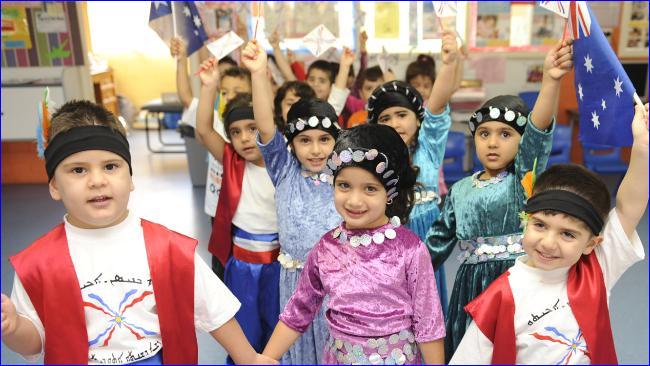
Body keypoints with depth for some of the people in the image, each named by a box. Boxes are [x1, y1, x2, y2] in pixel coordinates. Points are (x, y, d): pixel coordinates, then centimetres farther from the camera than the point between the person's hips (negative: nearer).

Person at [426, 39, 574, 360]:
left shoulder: (525, 177, -3)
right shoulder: (461, 190, 8)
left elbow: (538, 134, -22)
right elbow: (440, 238, 16)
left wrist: (551, 80, -37)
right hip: (472, 285, 4)